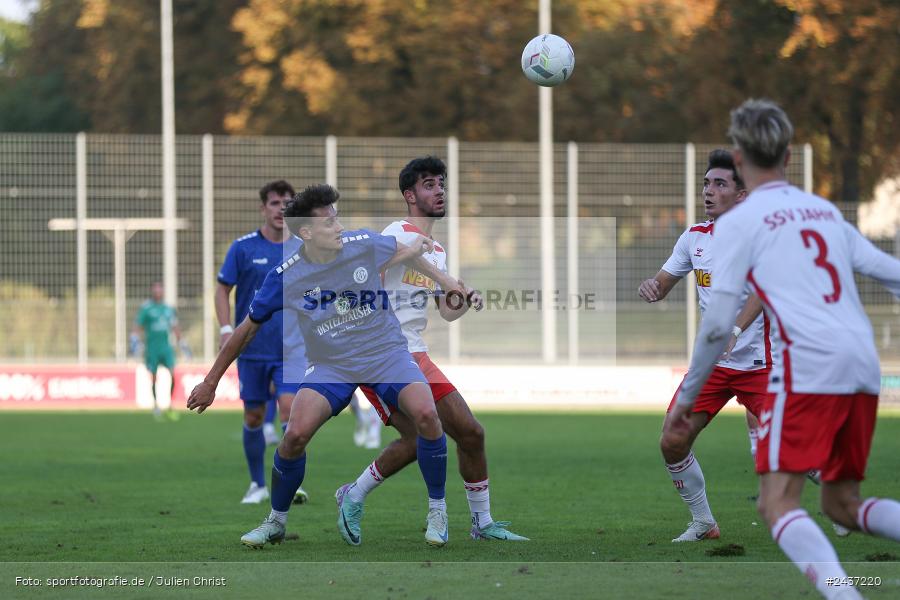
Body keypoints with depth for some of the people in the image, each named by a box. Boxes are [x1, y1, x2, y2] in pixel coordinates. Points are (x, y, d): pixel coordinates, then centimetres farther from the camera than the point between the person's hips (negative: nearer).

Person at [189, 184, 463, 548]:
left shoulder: (365, 245, -8)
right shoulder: (285, 278, -10)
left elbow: (407, 252, 16)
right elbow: (247, 330, 3)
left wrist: (448, 283, 20)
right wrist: (210, 383, 7)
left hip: (386, 353, 0)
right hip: (330, 365, 0)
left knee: (425, 413, -28)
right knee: (296, 433, -25)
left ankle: (437, 511, -7)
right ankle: (276, 522, 2)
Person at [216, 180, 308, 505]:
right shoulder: (243, 247, -1)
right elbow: (223, 289, 3)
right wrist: (226, 328, -8)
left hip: (291, 349, 0)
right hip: (252, 349, 0)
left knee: (290, 410, -15)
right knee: (253, 417, 6)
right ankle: (258, 484, 20)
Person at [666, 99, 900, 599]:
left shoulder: (739, 222, 4)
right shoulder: (825, 210, 21)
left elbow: (718, 324, -2)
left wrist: (687, 398, 8)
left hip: (809, 365, -6)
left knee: (779, 505, -8)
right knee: (842, 504, 16)